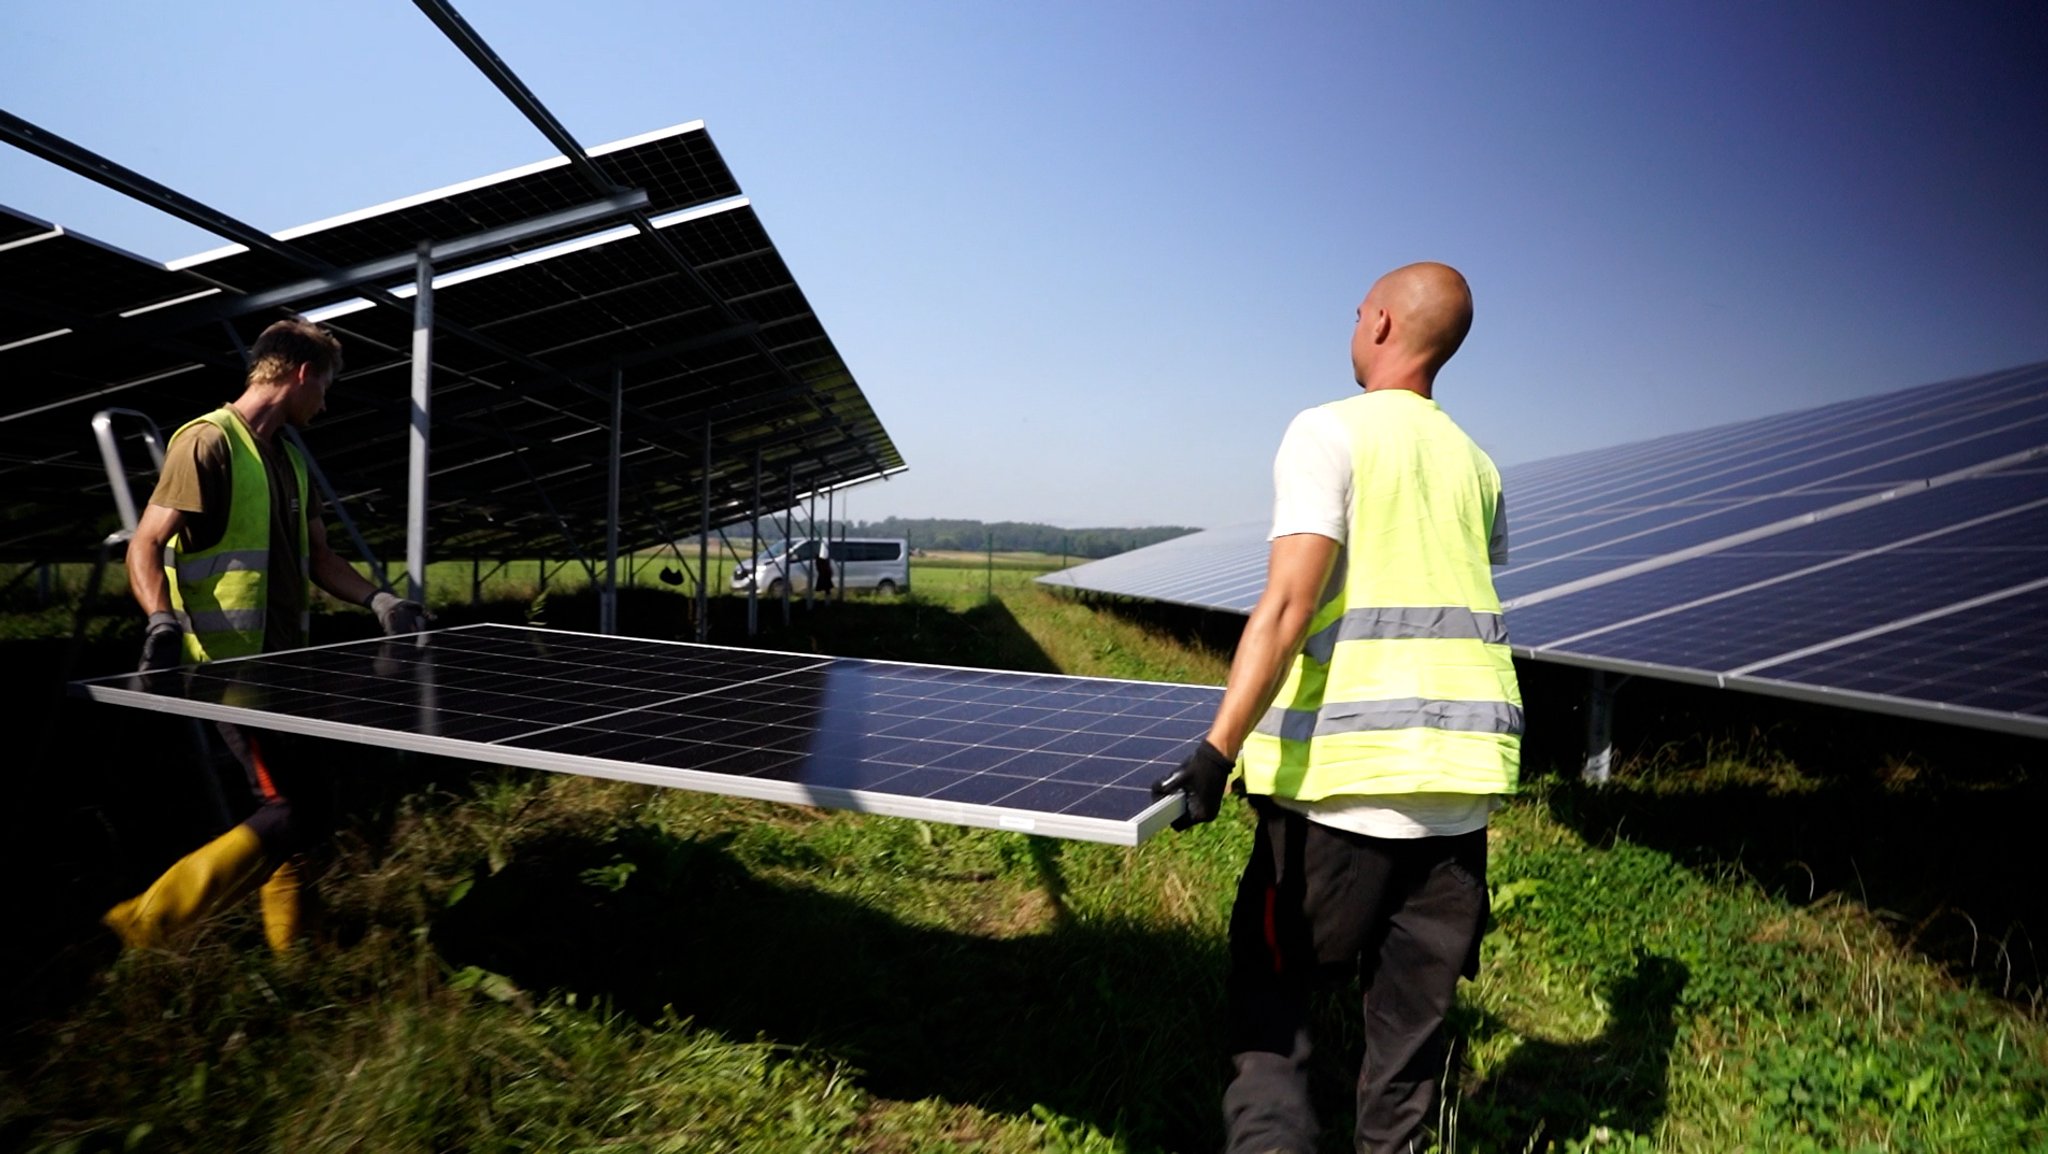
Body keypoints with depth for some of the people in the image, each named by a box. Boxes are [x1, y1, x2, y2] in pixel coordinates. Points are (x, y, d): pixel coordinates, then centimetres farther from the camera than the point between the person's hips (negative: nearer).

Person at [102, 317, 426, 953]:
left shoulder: (288, 453, 16)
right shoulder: (208, 442, -10)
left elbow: (316, 555, 20)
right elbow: (145, 546, -14)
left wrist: (376, 598, 6)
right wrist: (162, 620, -29)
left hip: (283, 661, 9)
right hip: (231, 664, -9)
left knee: (297, 805, 12)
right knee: (292, 815, -12)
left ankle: (289, 956, 24)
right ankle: (144, 925, -1)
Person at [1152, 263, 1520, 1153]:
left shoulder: (1329, 431, -6)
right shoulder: (1474, 464, 13)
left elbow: (1287, 603, -17)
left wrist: (1217, 751, -21)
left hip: (1341, 778, -5)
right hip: (1461, 779, 6)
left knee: (1270, 983, 8)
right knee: (1413, 1019, 15)